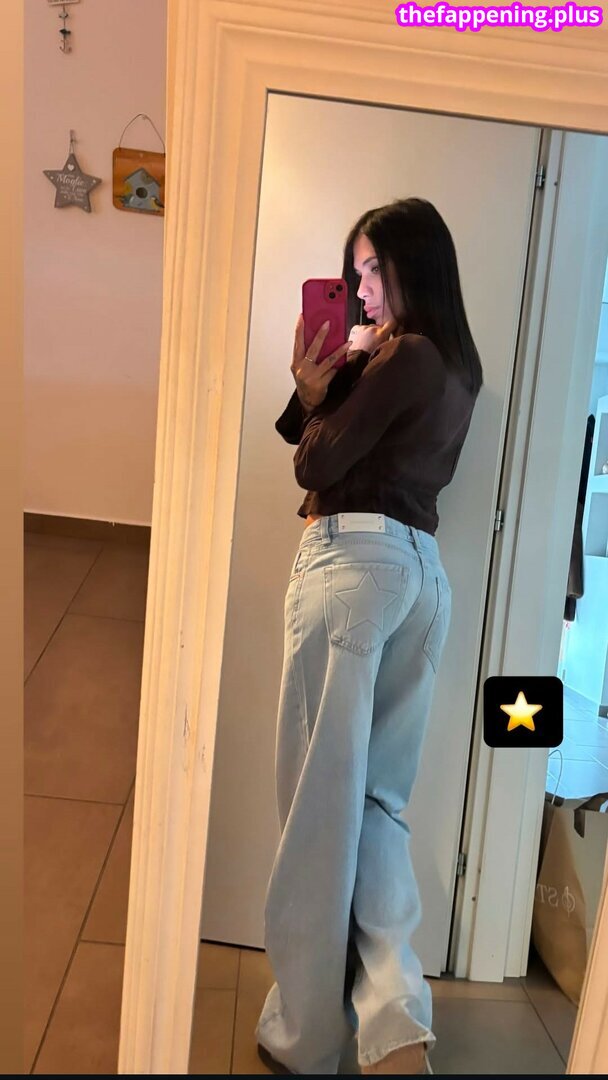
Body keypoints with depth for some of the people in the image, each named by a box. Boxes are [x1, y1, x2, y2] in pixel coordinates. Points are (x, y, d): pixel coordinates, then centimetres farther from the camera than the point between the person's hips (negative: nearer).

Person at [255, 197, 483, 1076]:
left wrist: (319, 391, 9)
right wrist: (323, 386, 5)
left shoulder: (404, 356, -7)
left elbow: (317, 462, -7)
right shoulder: (457, 366, 19)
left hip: (355, 558, -9)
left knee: (322, 798, 0)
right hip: (424, 572, 9)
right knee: (376, 797, 11)